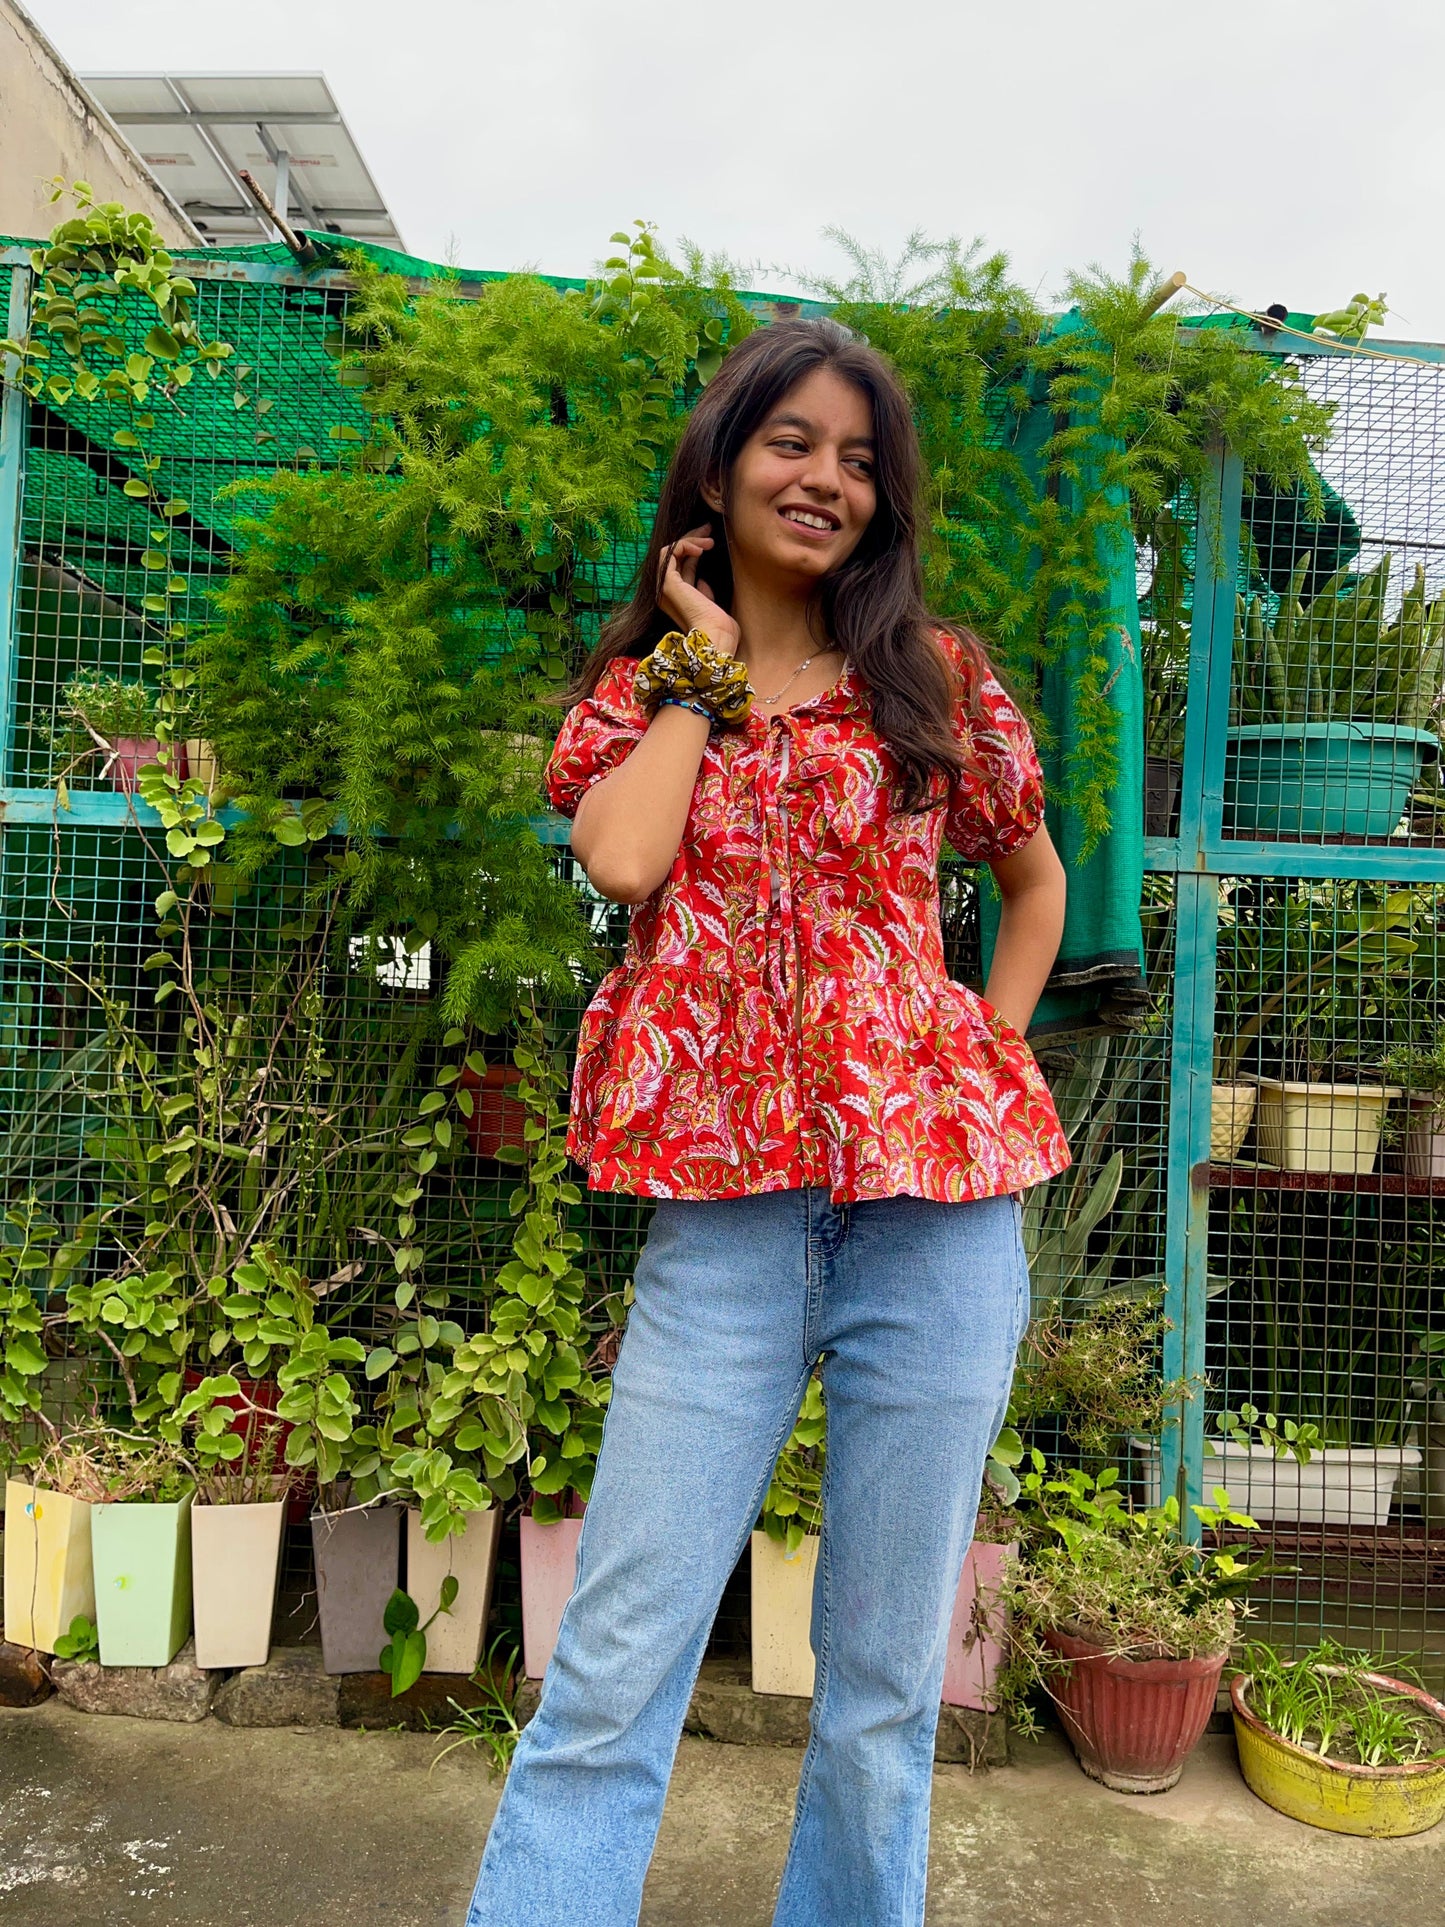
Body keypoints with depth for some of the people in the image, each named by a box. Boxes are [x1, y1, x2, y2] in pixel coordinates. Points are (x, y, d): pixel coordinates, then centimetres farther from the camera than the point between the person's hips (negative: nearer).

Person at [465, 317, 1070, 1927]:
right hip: (725, 1199, 0)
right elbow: (621, 861, -10)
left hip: (933, 1195, 1)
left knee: (887, 1670, 11)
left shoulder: (939, 678, 10)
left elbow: (1037, 882, 22)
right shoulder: (638, 687, 11)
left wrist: (988, 1053, 8)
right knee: (613, 1660, 0)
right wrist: (707, 664, 1)